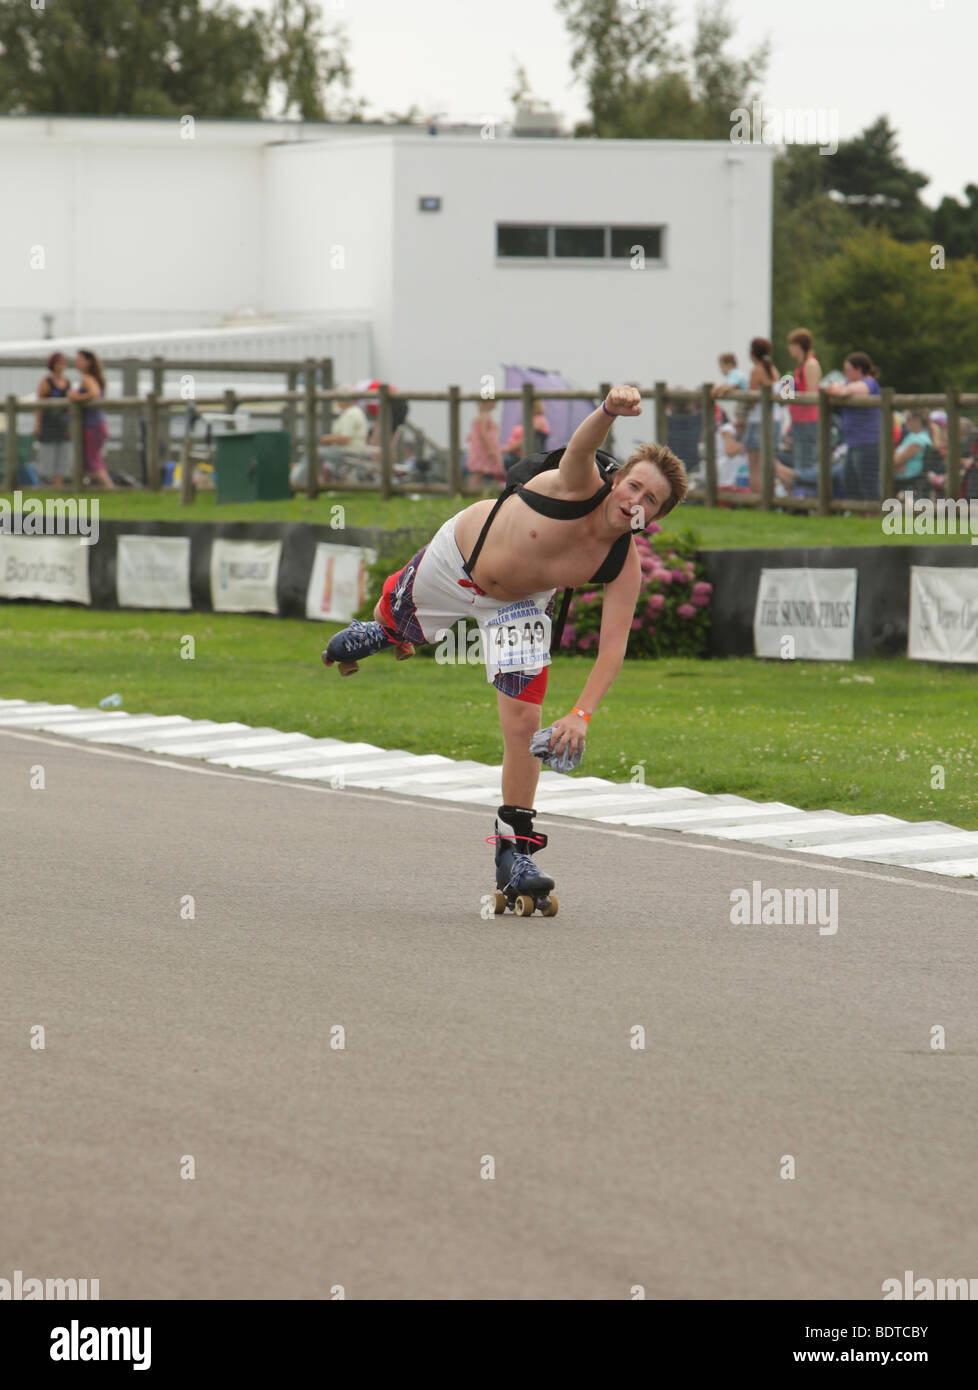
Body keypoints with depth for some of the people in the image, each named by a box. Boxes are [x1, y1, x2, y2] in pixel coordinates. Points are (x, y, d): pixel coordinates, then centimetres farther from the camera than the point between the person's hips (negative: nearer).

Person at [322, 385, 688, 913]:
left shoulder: (624, 566, -27)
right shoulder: (579, 486, -35)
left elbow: (613, 648, -29)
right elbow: (582, 444, -57)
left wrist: (581, 715, -43)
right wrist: (610, 409, -79)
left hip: (517, 606, 1)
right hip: (456, 557, -1)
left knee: (523, 719, -12)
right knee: (396, 621, 26)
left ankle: (514, 850, 1)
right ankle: (381, 633, 67)